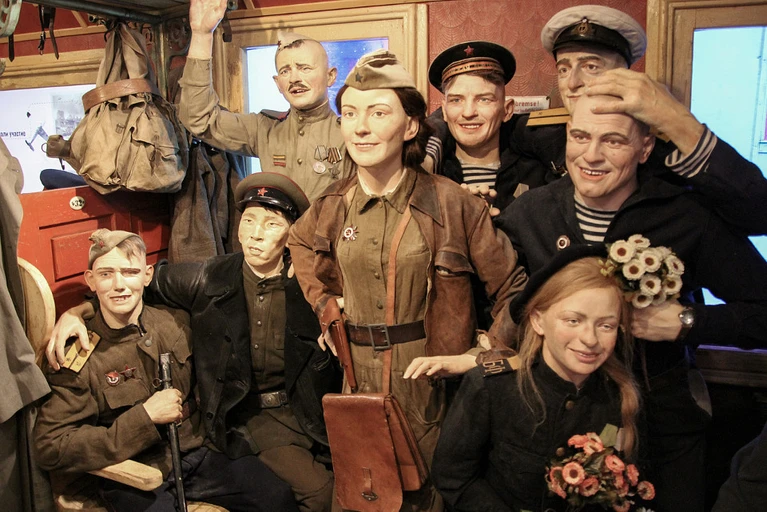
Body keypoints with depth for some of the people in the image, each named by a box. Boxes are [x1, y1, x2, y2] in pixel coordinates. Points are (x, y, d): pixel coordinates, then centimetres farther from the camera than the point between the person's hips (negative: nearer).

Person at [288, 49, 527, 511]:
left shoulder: (452, 204, -13)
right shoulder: (333, 208, -1)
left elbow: (517, 288, -7)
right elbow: (302, 244, 22)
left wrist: (477, 356, -13)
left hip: (432, 390, -3)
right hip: (358, 387, 4)